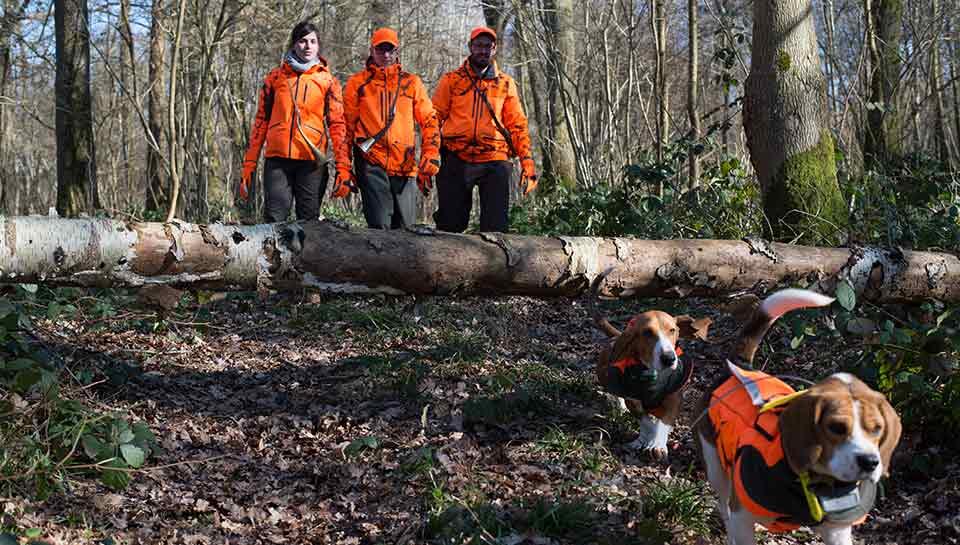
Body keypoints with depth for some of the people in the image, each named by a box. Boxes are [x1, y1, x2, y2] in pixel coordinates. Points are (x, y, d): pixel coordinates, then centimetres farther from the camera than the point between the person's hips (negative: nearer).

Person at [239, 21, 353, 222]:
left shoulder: (327, 80, 8)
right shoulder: (275, 77, 12)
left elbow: (338, 125, 4)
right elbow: (261, 121, 14)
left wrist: (343, 169, -5)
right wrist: (249, 165, 8)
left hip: (312, 161, -1)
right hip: (278, 159, 1)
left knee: (309, 222, 1)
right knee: (274, 221, -8)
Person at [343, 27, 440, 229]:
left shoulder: (411, 82, 14)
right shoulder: (358, 82, 10)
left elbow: (429, 121, 13)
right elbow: (347, 125, 10)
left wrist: (430, 156, 1)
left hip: (405, 165, 2)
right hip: (371, 162, -2)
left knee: (405, 228, 4)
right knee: (379, 225, -12)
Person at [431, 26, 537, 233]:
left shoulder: (506, 84, 13)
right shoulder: (451, 80, 10)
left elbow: (517, 125, 13)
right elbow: (434, 119, 7)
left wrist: (527, 160, 3)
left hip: (494, 162, 1)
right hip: (456, 161, -1)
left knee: (496, 227, -4)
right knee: (450, 225, 2)